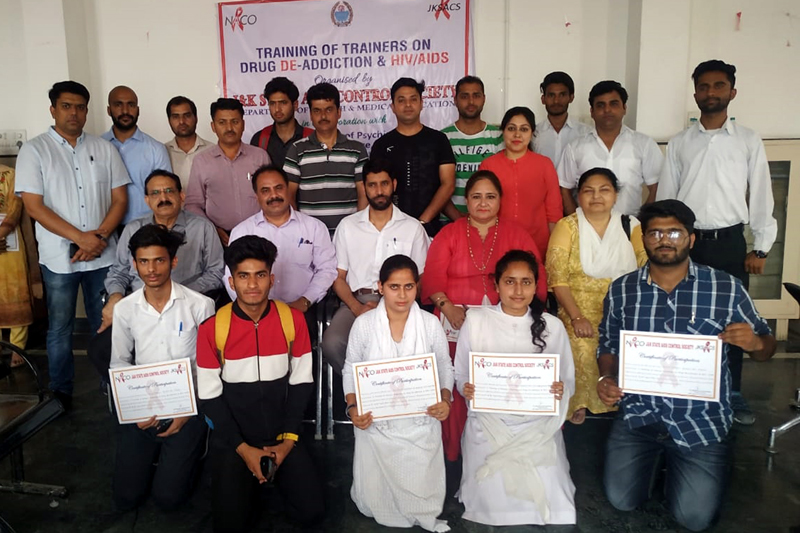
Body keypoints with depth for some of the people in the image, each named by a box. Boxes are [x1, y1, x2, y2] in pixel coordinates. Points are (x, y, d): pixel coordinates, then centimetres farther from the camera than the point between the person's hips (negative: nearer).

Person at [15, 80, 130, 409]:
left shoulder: (104, 149, 7)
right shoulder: (34, 150, -1)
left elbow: (120, 199, 4)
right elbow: (34, 207, -8)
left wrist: (100, 237, -11)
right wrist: (81, 238, -16)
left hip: (103, 255, 2)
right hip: (59, 257, -2)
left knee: (105, 325, 11)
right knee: (60, 328, 10)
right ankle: (61, 393, 24)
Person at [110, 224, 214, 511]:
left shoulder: (200, 306, -11)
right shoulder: (124, 309, -2)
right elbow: (119, 364, 6)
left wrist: (188, 410, -11)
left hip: (187, 406, -3)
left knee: (168, 497, -5)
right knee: (126, 498, 3)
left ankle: (184, 456, 25)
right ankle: (153, 454, 32)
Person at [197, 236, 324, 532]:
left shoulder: (293, 320, -8)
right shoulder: (212, 328, -12)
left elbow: (301, 382, -1)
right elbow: (209, 396, -7)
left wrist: (288, 439, -8)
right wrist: (242, 448, -12)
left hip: (281, 436, 1)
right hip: (232, 439, -1)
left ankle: (273, 470, 21)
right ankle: (249, 477, 20)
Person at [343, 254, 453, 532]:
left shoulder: (431, 324, -5)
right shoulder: (364, 323, -7)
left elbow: (445, 367, 3)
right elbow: (351, 370, 1)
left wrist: (445, 399, -14)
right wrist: (353, 407, -11)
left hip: (420, 423, 0)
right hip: (376, 423, 0)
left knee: (422, 496, 1)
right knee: (374, 503, 5)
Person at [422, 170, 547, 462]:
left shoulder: (516, 234, 18)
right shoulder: (448, 234, 17)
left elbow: (536, 278, 8)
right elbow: (433, 277, 4)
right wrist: (447, 307, -14)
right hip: (457, 321, 0)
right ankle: (456, 448, -3)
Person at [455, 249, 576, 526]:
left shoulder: (552, 326, 2)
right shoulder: (475, 321, -1)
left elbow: (568, 381, 7)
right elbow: (460, 375, 4)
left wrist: (561, 391, -16)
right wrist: (466, 388, -18)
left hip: (537, 426, 1)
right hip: (489, 425, -1)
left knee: (552, 506, -11)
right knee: (496, 504, -13)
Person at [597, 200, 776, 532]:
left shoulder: (726, 289, -7)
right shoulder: (621, 290, -1)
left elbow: (765, 346, 2)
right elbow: (609, 346, 9)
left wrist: (755, 343, -22)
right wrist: (607, 378, -10)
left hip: (700, 420, -1)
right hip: (638, 414, 2)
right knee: (622, 500, -1)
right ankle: (656, 457, 31)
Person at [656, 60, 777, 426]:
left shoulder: (749, 141, 3)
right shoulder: (679, 143, 6)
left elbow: (761, 195, 3)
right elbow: (664, 198, 7)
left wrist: (761, 247, -1)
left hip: (730, 243, 0)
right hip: (686, 242, 1)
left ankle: (732, 393, 23)